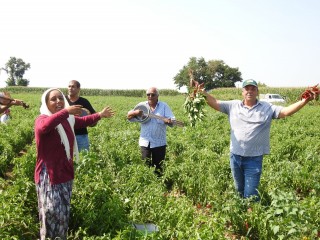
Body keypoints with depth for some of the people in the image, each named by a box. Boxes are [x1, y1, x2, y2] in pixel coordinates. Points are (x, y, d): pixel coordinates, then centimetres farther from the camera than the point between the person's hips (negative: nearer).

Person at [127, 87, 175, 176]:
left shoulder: (164, 106, 1)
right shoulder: (142, 105, 5)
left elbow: (171, 121, -6)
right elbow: (129, 116, 2)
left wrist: (168, 121, -30)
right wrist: (135, 113, -20)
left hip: (159, 143, -1)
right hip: (145, 142, 1)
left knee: (158, 167, 10)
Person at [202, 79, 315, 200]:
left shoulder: (267, 108, -1)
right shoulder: (233, 105, 3)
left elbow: (286, 111, -10)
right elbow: (215, 103, 0)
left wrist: (304, 102, -23)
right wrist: (203, 93, -14)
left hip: (254, 158, -3)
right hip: (235, 156, 3)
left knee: (251, 194, 1)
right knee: (239, 190, 21)